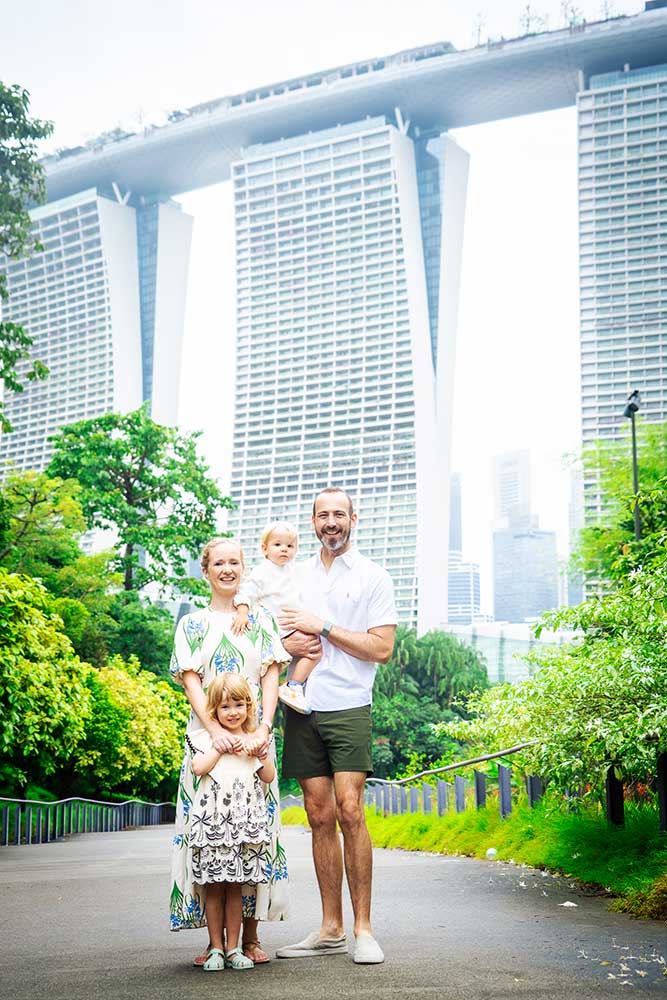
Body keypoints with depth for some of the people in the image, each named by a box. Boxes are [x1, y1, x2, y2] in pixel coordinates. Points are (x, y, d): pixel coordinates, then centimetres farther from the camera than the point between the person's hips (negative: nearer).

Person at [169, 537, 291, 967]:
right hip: (208, 738, -1)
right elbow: (191, 682, -1)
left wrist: (264, 728, -12)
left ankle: (250, 935, 6)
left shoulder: (261, 620, 12)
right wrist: (215, 731, -17)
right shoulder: (192, 624, 9)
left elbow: (271, 677, 4)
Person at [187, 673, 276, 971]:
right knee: (214, 888, 0)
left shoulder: (252, 740, 15)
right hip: (212, 820, -2)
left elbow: (269, 776, 10)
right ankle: (216, 948, 8)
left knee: (234, 888, 4)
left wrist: (258, 752, -2)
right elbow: (198, 767, -9)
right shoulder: (205, 737, 7)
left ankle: (232, 948, 10)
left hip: (244, 821, 2)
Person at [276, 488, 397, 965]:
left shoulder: (373, 577, 3)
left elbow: (382, 649, -5)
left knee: (349, 809, -13)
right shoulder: (297, 577, 17)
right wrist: (288, 644, -1)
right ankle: (331, 929, 10)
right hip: (301, 708, 4)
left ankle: (363, 928, -6)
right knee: (320, 816, 4)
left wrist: (322, 628, -9)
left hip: (348, 707, -4)